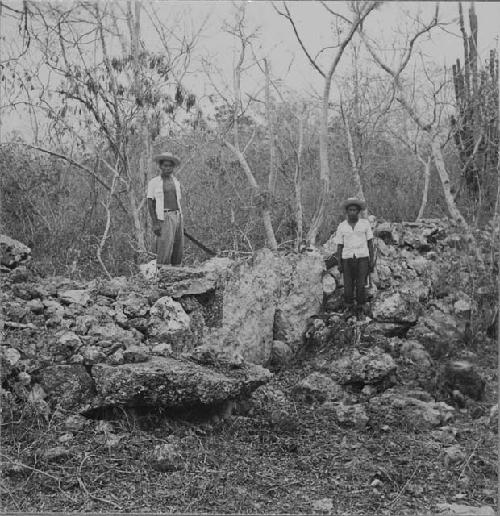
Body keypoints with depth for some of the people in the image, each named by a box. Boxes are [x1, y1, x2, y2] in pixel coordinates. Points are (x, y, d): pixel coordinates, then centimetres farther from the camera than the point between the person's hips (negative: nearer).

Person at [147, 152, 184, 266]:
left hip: (177, 217, 6)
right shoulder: (154, 182, -1)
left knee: (178, 251, 5)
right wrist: (155, 223, -15)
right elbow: (150, 204, -5)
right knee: (165, 250, -13)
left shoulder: (176, 182, 15)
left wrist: (181, 223, 15)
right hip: (164, 218, -6)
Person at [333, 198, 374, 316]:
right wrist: (339, 264, -2)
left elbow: (370, 243, 3)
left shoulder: (365, 223, -1)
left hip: (362, 258, -1)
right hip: (348, 259, 1)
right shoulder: (341, 226, 1)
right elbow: (339, 246, 5)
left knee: (360, 285, -9)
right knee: (348, 286, -1)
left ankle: (360, 308, 10)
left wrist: (371, 261, -2)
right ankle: (349, 307, 20)